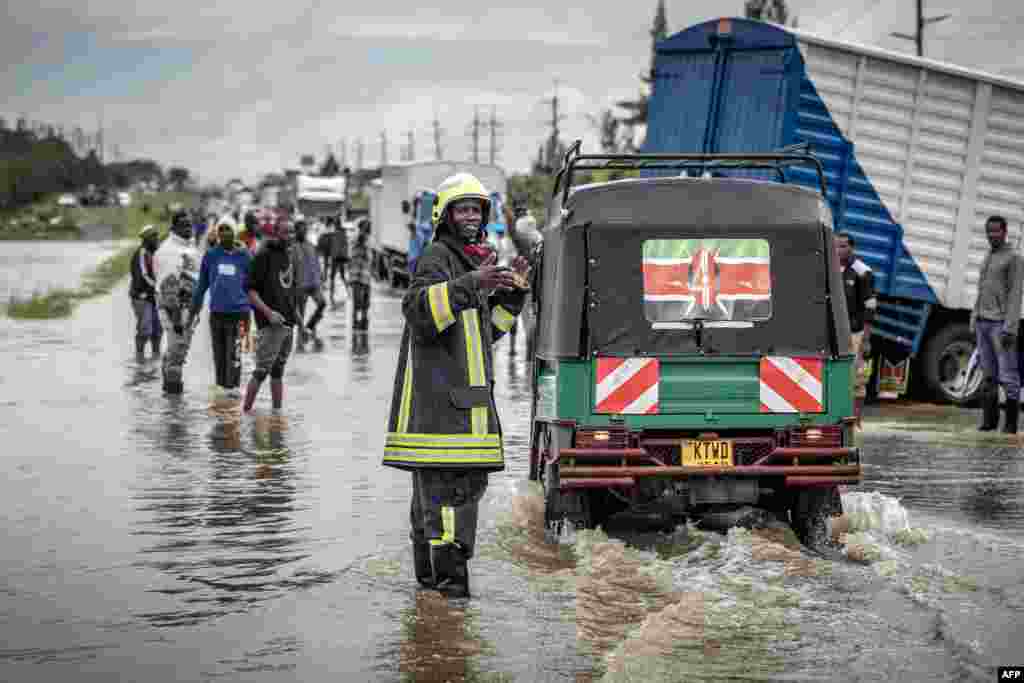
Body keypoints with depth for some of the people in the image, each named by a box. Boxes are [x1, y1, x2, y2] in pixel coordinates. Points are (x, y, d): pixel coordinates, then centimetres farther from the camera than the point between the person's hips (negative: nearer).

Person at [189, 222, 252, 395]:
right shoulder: (211, 256, 5)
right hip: (216, 312, 2)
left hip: (238, 312, -2)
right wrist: (194, 309, 11)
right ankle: (221, 385, 19)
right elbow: (202, 284, 12)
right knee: (219, 354, 9)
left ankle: (232, 387, -4)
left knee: (233, 354, -10)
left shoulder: (244, 257, 1)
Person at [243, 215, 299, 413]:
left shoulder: (288, 255, 14)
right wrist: (268, 312, -21)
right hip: (270, 324, -8)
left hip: (287, 323, 8)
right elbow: (250, 290, -14)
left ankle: (278, 412, 18)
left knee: (278, 370, 13)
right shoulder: (263, 256, -10)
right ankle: (246, 410, -5)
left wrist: (294, 311, 16)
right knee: (262, 370, -11)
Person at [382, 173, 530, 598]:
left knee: (470, 476, 13)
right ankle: (448, 573, -15)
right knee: (448, 479, -14)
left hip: (466, 391, 10)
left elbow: (486, 329, 24)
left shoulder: (471, 261, 22)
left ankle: (430, 569, 22)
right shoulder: (436, 257, -8)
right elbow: (419, 308, -27)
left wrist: (510, 291, 14)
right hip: (438, 389, -10)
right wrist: (470, 284, -37)